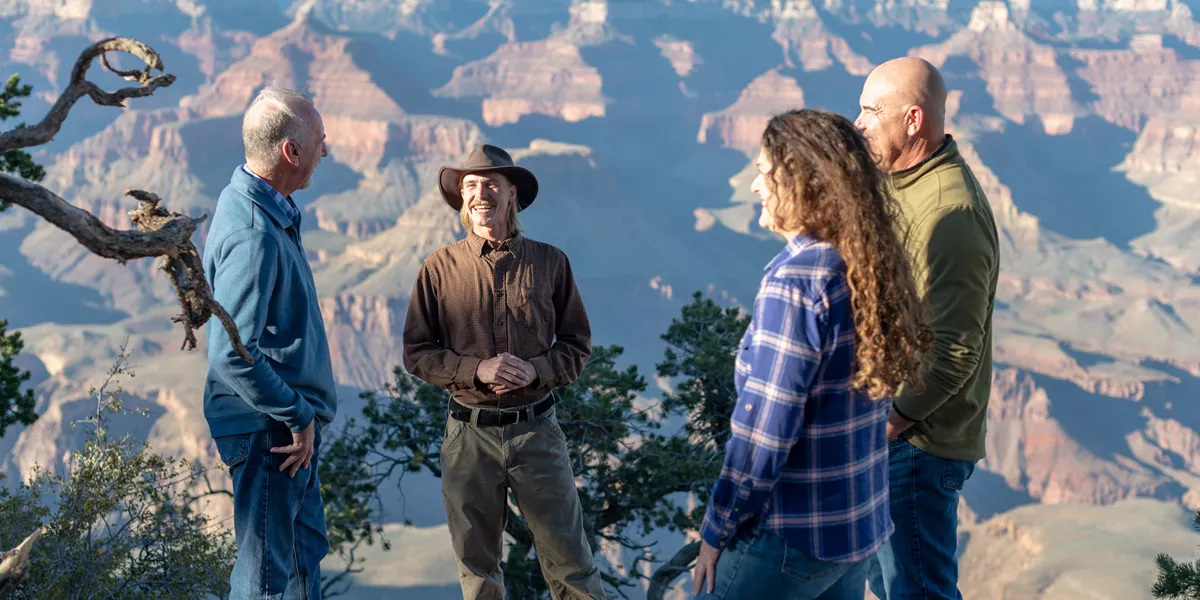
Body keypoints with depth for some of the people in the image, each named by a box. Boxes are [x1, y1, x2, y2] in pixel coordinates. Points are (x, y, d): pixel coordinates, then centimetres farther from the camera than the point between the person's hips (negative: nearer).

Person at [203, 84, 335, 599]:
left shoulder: (271, 210, 8)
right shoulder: (253, 234, -25)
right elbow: (233, 354, -30)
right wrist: (298, 418, -20)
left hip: (290, 421, 10)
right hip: (271, 428, -10)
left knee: (305, 552, 22)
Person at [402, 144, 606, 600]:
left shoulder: (549, 262, 2)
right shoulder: (439, 268, -1)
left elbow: (577, 344, 5)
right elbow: (417, 353, 0)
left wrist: (536, 371, -14)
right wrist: (477, 369, -16)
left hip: (537, 430, 0)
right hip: (469, 435, 0)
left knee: (571, 563, 3)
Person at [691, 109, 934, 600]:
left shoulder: (795, 281, -21)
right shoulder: (867, 269, 3)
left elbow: (764, 429, -20)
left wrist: (717, 529, -10)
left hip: (791, 538, -8)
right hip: (861, 528, 8)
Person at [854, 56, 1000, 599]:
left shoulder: (948, 213, -25)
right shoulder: (907, 182, 8)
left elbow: (954, 352, -27)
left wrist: (891, 423, -21)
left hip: (919, 442, -10)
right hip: (898, 427, 10)